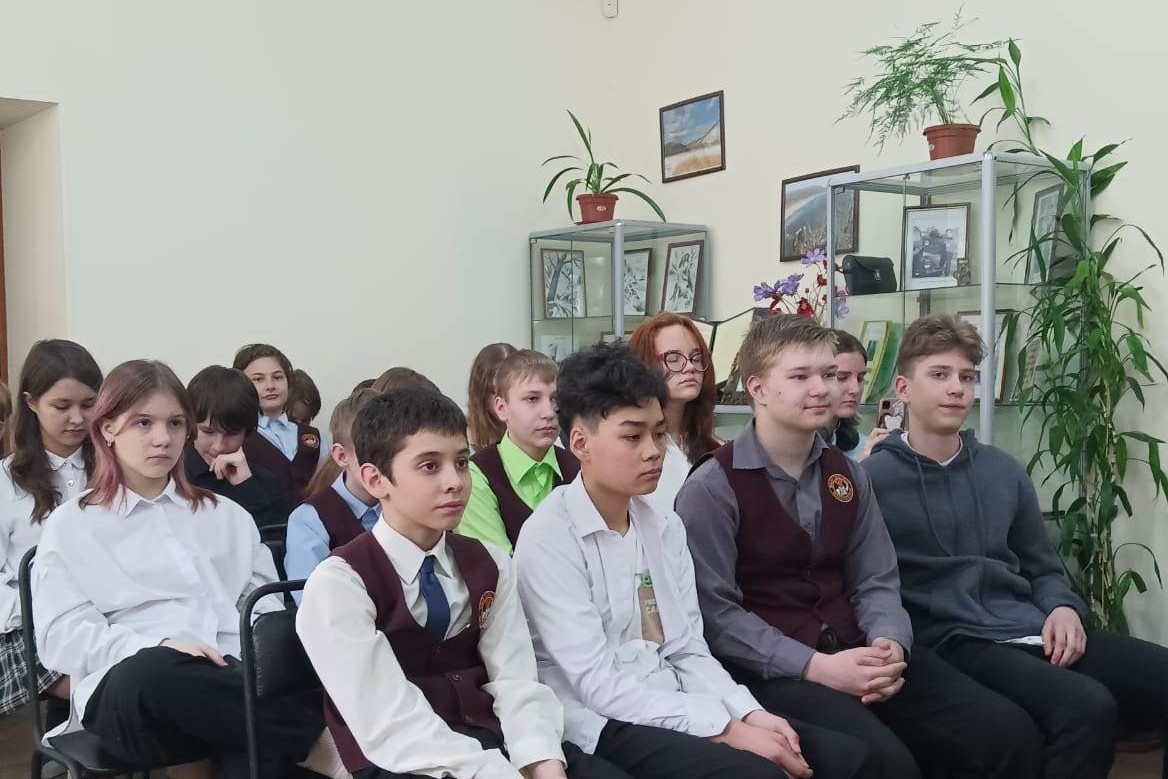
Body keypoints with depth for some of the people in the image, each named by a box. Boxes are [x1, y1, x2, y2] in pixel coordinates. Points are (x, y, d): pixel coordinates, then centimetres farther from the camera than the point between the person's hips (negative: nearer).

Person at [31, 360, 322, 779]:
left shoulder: (227, 515, 25)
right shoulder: (71, 524, 14)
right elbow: (61, 636, 2)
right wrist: (159, 646, -16)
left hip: (233, 676, 1)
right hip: (129, 688, 0)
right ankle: (309, 728, -25)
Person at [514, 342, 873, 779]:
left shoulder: (665, 527, 10)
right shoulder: (548, 538, -12)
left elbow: (689, 651, 8)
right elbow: (597, 685, -17)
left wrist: (749, 714, -11)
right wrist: (726, 730, -20)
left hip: (674, 709, 7)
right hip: (604, 724, -6)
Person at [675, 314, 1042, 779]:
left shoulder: (847, 476, 13)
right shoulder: (712, 488, -8)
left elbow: (875, 581, 11)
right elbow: (714, 611, -13)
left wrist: (890, 645, -11)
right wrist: (814, 666, -20)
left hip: (854, 653, 6)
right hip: (771, 669, -6)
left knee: (1004, 733, -10)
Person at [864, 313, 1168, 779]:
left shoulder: (1003, 471, 16)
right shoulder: (872, 478, -3)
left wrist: (1063, 608, 3)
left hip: (1033, 632, 7)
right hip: (953, 641, -6)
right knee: (1088, 706, -32)